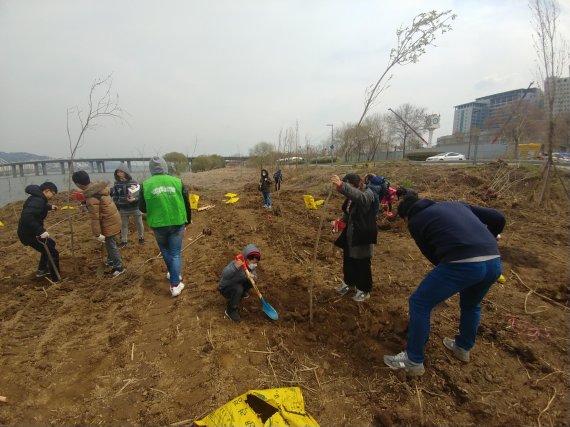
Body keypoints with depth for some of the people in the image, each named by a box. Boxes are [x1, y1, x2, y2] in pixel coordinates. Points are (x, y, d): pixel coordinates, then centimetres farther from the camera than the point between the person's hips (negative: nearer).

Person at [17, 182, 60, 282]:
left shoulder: (37, 197, 8)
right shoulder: (38, 200, -25)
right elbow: (26, 217, -40)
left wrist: (50, 207, 32)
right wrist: (41, 231, -41)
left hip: (29, 231, 11)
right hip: (29, 233, -11)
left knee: (49, 245, 30)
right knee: (53, 253, -6)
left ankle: (42, 270, 41)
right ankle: (56, 280, 0)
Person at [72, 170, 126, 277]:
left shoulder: (91, 197, -27)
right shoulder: (99, 186, -2)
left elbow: (95, 218, -24)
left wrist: (97, 234, -17)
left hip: (108, 222, -9)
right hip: (112, 218, 9)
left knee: (110, 244, 4)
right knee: (109, 242, 25)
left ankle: (119, 267, 16)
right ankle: (111, 260, 43)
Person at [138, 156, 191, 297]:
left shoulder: (146, 185, -6)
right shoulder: (177, 181, -5)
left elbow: (142, 208, 3)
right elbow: (187, 204, 1)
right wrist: (187, 221, 14)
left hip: (158, 225, 1)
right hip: (177, 223, 0)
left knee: (165, 251, 23)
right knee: (176, 253, 9)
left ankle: (173, 274, 40)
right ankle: (175, 285, 7)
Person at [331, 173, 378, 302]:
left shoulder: (367, 194, -19)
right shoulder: (350, 197, 6)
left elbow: (359, 197, -44)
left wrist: (341, 186, -59)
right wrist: (342, 221, -2)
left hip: (362, 237, -8)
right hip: (349, 236, 8)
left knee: (362, 264, 6)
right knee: (348, 261, 20)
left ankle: (364, 291, 25)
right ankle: (349, 283, 42)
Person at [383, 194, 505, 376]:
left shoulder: (415, 221, 11)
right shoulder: (455, 204, 27)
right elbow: (498, 218, 23)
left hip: (462, 264, -7)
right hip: (494, 262, 7)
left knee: (419, 304, 12)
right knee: (471, 305, 34)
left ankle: (414, 360, 24)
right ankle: (463, 348, 55)